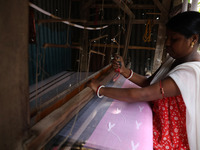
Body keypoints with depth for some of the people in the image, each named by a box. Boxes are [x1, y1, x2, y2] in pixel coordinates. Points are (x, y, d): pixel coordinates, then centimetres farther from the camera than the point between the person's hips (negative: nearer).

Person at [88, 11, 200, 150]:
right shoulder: (173, 59, -1)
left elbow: (139, 95, -37)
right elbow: (149, 83, 0)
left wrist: (100, 89, -28)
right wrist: (124, 71, -16)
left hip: (170, 139, -7)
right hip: (158, 122, 7)